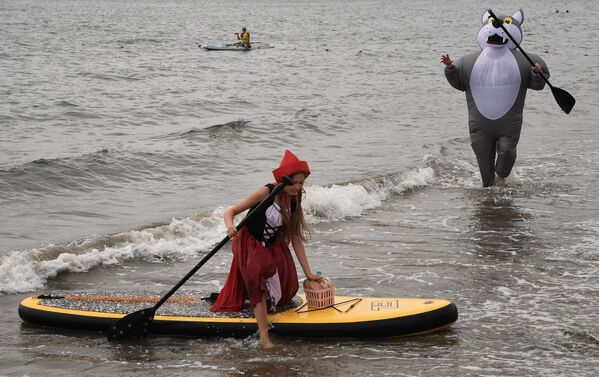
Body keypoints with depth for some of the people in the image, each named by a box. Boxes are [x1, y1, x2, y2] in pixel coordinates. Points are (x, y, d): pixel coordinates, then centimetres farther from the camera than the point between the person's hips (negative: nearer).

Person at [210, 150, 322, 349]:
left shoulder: (294, 202, -3)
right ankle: (264, 337, -29)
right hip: (250, 245, -7)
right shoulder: (267, 193, -22)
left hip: (273, 248, 7)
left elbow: (296, 239, 1)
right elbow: (230, 212, -21)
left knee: (286, 287, 7)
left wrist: (308, 272, -2)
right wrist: (230, 226, -45)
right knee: (260, 285, -25)